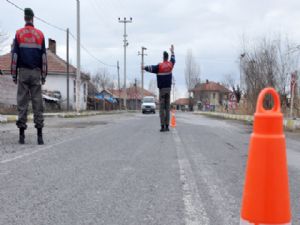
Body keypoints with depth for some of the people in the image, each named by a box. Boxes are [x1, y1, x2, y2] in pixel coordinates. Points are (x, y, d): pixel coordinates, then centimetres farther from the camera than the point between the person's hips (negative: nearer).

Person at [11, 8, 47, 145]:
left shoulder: (19, 34, 4)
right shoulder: (40, 34, 6)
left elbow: (15, 55, 0)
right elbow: (43, 56, 4)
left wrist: (14, 74, 4)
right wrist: (44, 75, 7)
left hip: (23, 72, 0)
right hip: (36, 72, 0)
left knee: (22, 102, 2)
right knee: (37, 102, 0)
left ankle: (22, 134, 1)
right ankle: (39, 135, -4)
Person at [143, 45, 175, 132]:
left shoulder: (159, 66, -8)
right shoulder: (170, 64, 6)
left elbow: (151, 68, -1)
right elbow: (173, 59, 26)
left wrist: (144, 67, 19)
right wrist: (172, 51, 44)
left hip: (162, 89, -4)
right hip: (168, 88, 4)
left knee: (162, 107, -3)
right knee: (167, 107, 6)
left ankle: (163, 126, -7)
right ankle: (167, 126, 5)